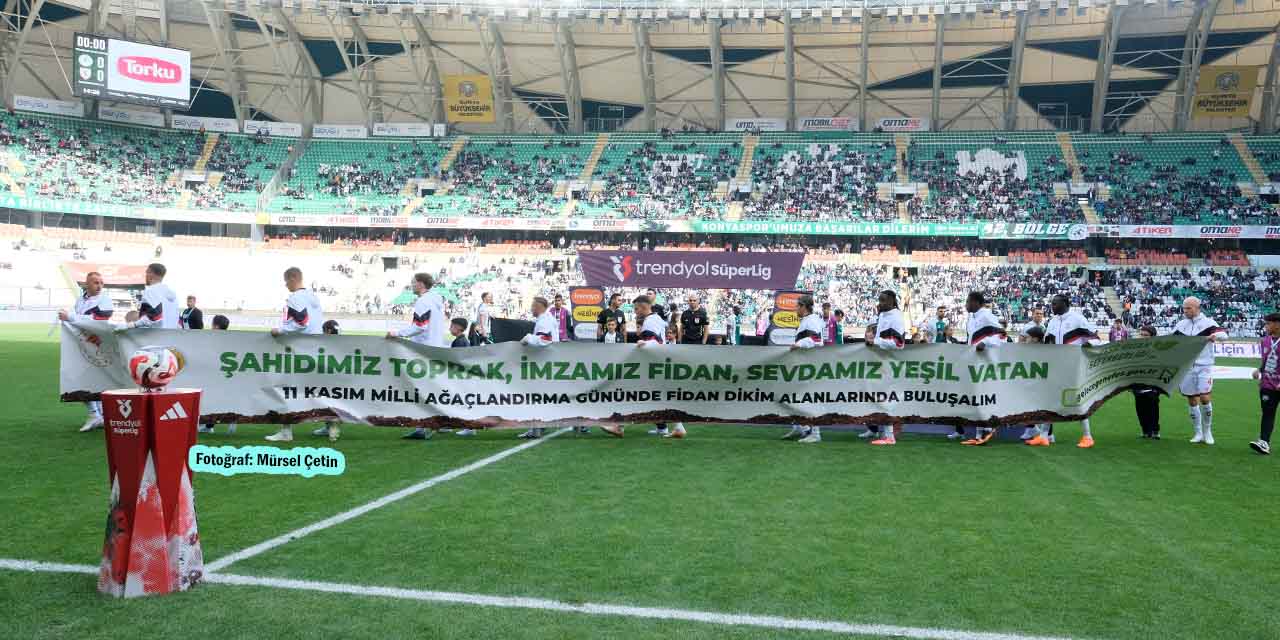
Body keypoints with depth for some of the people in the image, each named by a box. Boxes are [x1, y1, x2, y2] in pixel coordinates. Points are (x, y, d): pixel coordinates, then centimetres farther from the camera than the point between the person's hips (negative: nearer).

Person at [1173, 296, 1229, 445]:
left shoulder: (1207, 322, -3)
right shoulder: (1180, 325, 9)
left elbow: (1224, 334, -16)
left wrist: (1215, 335, -38)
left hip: (1204, 367, -4)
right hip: (1186, 367, 4)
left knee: (1205, 398, -11)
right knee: (1192, 401, 5)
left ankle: (1207, 431, 8)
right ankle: (1198, 433, 16)